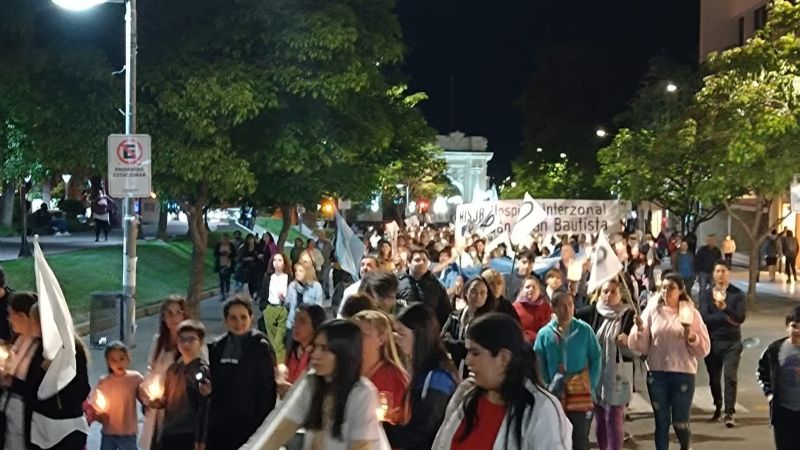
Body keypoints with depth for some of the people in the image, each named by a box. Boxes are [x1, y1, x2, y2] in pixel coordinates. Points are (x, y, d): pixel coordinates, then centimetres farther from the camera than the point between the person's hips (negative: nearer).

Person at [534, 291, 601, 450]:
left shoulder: (584, 330, -3)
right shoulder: (544, 334, -1)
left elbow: (596, 359, 2)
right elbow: (539, 365, 4)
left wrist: (591, 387, -2)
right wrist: (547, 388, -2)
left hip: (581, 396, -1)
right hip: (555, 397, 1)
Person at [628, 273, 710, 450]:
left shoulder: (691, 313, -1)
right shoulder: (652, 310, 2)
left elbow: (704, 347, -2)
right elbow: (641, 346, -1)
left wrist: (691, 337, -20)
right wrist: (639, 330, -19)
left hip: (683, 373, -1)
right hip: (657, 373, 1)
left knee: (680, 423, 3)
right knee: (661, 422, 6)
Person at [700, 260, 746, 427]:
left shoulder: (738, 294, -1)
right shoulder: (707, 295, 3)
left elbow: (740, 318, -14)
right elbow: (704, 317, -10)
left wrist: (725, 308, -29)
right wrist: (726, 318, -16)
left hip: (732, 343, -2)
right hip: (712, 342, 2)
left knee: (730, 377, -12)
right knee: (714, 378, 11)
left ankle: (729, 413, -11)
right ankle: (717, 408, 31)